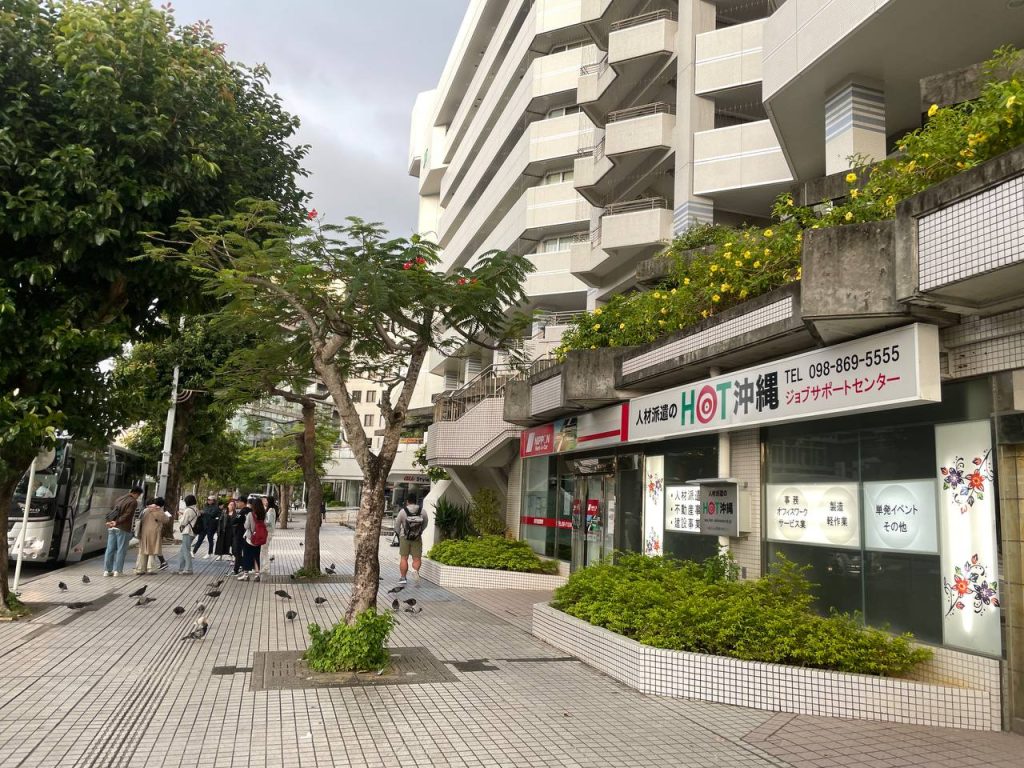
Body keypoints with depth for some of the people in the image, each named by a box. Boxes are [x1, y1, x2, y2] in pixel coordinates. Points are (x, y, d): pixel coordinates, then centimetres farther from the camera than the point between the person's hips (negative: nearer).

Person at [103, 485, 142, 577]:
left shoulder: (119, 499, 18)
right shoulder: (133, 502, -5)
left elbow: (113, 511, 12)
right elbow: (127, 515, -15)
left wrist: (113, 522, 2)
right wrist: (117, 522, -15)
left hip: (112, 528, 7)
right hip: (123, 528, -6)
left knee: (110, 549, 8)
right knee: (121, 550, 0)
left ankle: (107, 570, 9)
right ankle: (117, 570, 1)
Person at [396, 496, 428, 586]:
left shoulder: (402, 511, -8)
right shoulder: (422, 512, -4)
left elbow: (397, 525, 0)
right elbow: (425, 524, 9)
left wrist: (400, 533, 19)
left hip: (404, 538, -1)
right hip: (417, 538, 1)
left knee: (404, 558, 10)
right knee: (417, 559, 5)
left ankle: (403, 578, 12)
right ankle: (416, 571, -23)